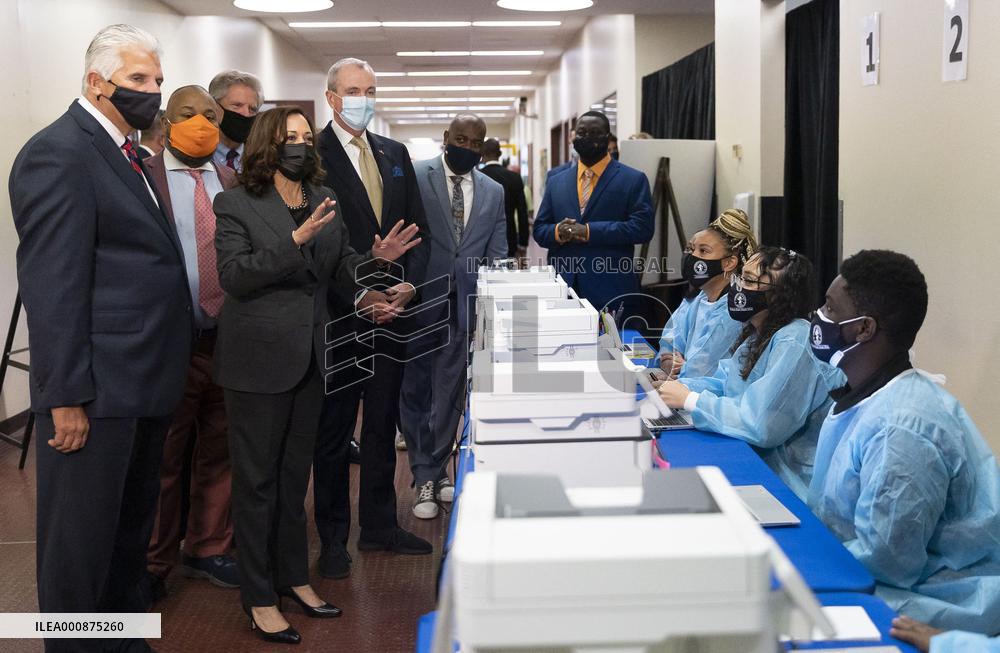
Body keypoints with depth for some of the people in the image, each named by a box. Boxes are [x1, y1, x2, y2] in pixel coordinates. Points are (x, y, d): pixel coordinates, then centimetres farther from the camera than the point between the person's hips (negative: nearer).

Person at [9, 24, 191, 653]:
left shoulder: (129, 153, 15)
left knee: (132, 525, 20)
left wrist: (166, 376, 12)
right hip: (98, 389, -9)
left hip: (146, 386, 9)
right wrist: (65, 397, -19)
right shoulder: (59, 153, -13)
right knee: (83, 538, 4)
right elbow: (52, 287, -18)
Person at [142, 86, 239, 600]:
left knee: (219, 452, 14)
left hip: (229, 340, 5)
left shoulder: (232, 182, 10)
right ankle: (153, 563, 23)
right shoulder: (141, 177, -4)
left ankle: (209, 549, 31)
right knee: (162, 459, 7)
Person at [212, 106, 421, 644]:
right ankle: (259, 599, 14)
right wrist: (295, 240, -26)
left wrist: (377, 257, -11)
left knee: (294, 473, 16)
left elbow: (341, 269, 10)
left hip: (309, 358, 6)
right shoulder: (236, 204, -7)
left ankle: (293, 578, 30)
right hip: (259, 361, -5)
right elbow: (233, 275, -17)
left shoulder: (324, 201, 9)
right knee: (257, 479, 3)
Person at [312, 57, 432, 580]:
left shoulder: (395, 154, 13)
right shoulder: (312, 155, -6)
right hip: (340, 313, -5)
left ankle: (380, 521, 27)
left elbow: (416, 228, 11)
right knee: (334, 428, 5)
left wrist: (407, 284, -5)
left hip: (393, 305, 6)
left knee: (383, 421, 14)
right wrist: (360, 297, -16)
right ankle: (333, 537, 16)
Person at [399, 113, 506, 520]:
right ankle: (424, 478, 16)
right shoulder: (415, 177, -3)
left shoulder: (493, 192, 9)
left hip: (464, 305, 3)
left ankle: (436, 471, 22)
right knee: (416, 391, 6)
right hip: (419, 302, -3)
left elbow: (497, 255, 8)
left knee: (450, 393, 8)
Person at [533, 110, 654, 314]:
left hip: (611, 290, -3)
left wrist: (590, 231, -15)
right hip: (562, 287, 3)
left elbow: (642, 227, -9)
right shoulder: (556, 181, 15)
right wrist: (557, 231, -10)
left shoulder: (633, 179, 2)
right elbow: (539, 229, 15)